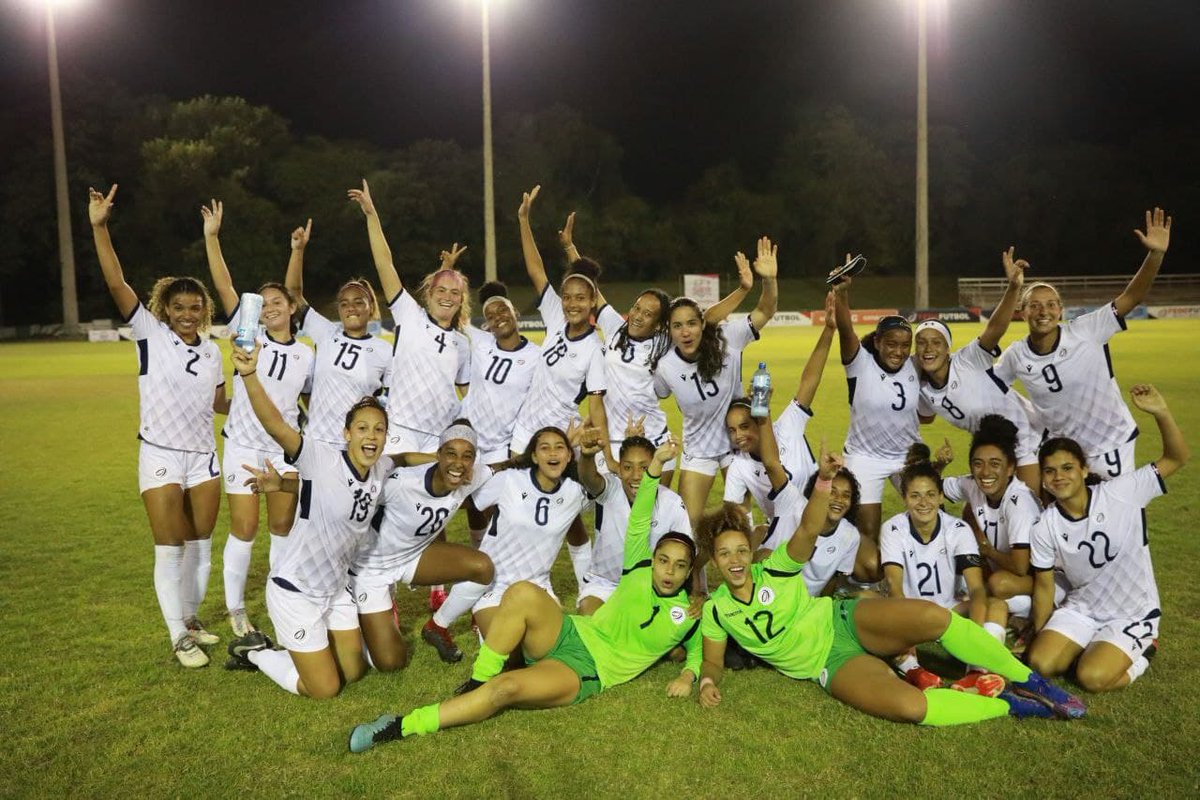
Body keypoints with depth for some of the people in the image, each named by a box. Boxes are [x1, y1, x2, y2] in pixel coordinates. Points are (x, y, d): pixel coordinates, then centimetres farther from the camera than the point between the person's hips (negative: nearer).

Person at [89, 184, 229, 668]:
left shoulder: (212, 350, 6)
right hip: (161, 458, -4)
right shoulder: (150, 334, -6)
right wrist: (99, 227, -27)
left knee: (201, 545, 12)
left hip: (203, 457, 4)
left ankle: (191, 619, 31)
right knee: (170, 549, 1)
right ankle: (178, 638, 13)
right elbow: (117, 285, -18)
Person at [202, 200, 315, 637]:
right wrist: (212, 237, -19)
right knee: (244, 530, 1)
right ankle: (236, 609, 18)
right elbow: (225, 287, -12)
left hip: (286, 450, 2)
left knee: (283, 527, 10)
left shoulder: (306, 354, 3)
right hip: (243, 447, -2)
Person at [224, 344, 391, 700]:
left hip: (335, 588, 7)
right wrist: (249, 375, -54)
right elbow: (276, 427, -39)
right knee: (325, 689, 3)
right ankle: (253, 651, 23)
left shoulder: (383, 470, -5)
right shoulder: (322, 459, -23)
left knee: (354, 672, 18)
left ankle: (287, 648, 34)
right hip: (295, 590, -7)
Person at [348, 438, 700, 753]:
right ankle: (477, 681, -19)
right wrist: (657, 463, -8)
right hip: (571, 634, 2)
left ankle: (401, 728, -23)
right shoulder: (639, 570, 9)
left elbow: (698, 649, 19)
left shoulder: (690, 613, 6)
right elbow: (640, 518, 2)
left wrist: (688, 676, -4)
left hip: (586, 671, -2)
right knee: (523, 593, -36)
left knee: (506, 688, -33)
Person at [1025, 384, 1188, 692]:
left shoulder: (1120, 494, -16)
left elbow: (1177, 458, -19)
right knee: (1040, 663, -15)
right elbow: (1044, 585, -1)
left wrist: (1161, 413, -35)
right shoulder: (1044, 529, -10)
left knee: (1092, 677, -21)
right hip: (1080, 609, 3)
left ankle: (1142, 650, 10)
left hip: (1134, 613, -3)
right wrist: (1038, 635, 4)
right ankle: (1092, 648, 14)